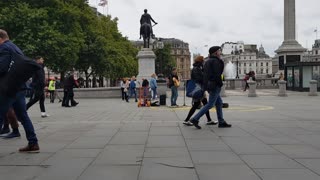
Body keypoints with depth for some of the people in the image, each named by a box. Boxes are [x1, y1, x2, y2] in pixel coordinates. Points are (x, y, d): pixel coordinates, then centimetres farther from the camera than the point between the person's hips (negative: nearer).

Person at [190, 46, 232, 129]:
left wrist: (205, 86, 16)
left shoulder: (208, 61, 16)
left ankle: (221, 122, 16)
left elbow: (205, 74, 16)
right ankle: (195, 119, -9)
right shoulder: (216, 61, -12)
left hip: (208, 84, 10)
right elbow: (217, 74, -19)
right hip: (215, 85, -10)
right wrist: (220, 84, -11)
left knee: (219, 103, 13)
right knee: (210, 104, -7)